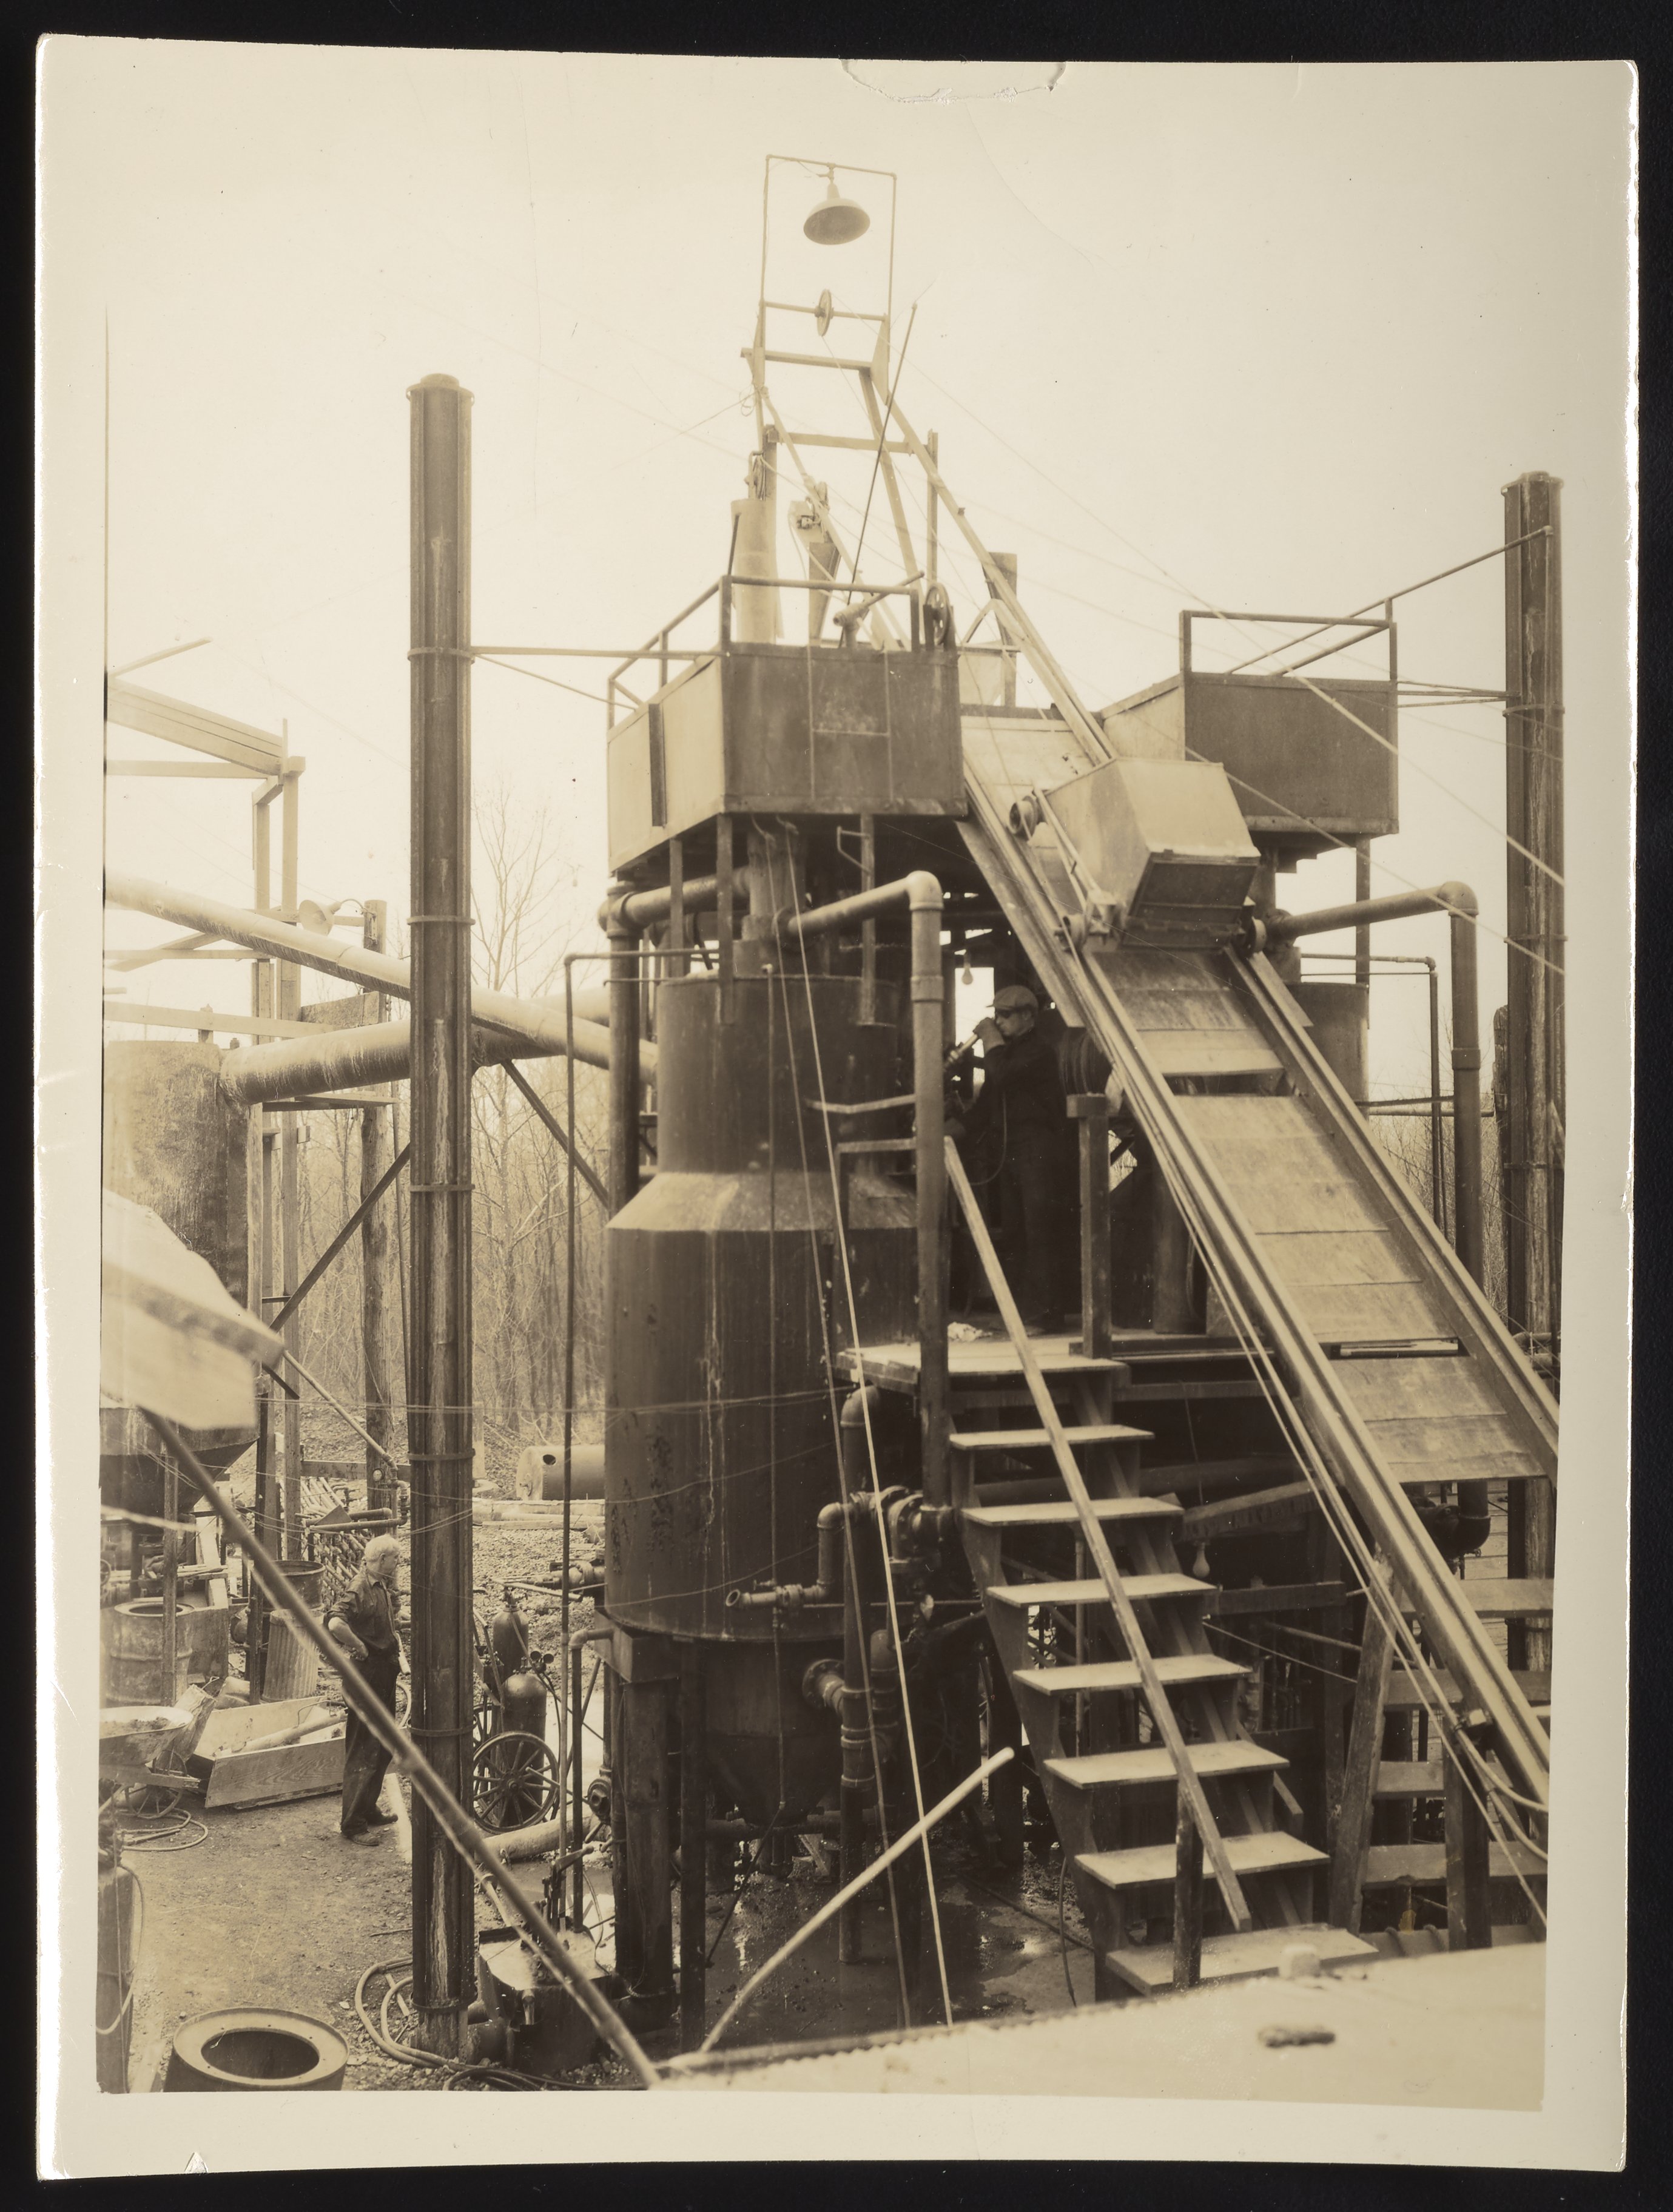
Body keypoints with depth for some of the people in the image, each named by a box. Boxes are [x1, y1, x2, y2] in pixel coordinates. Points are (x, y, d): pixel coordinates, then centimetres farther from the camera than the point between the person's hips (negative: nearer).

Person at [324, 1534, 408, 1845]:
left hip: (385, 1678, 10)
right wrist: (361, 1649, -23)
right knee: (363, 1752, -5)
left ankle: (369, 1809, 31)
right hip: (367, 1678, -10)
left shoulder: (385, 1589, 12)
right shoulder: (359, 1589, -18)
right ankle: (353, 1823, 1)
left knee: (384, 1749, 18)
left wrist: (400, 1655, 12)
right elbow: (336, 1624, -36)